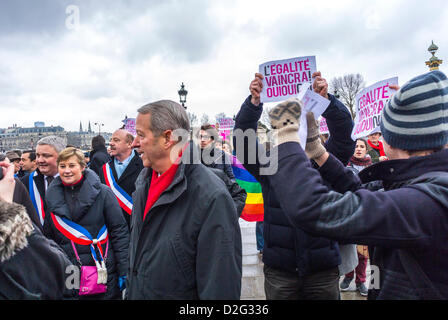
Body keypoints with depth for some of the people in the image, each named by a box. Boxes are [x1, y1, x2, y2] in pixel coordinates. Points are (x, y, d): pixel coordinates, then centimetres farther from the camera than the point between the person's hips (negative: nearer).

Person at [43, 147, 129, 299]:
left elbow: (119, 231, -8)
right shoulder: (52, 197, 5)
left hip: (103, 274, -3)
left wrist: (124, 272, -11)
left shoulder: (102, 192, -7)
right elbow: (47, 237, 13)